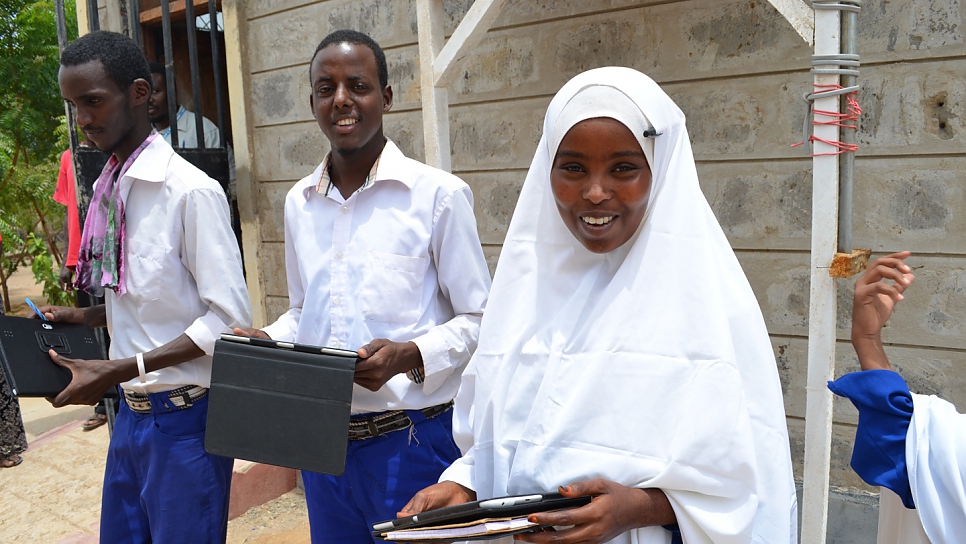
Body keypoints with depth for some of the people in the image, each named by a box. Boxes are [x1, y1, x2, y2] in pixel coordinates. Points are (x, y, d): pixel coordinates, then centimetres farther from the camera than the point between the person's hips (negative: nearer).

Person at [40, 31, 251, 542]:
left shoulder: (190, 191, -18)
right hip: (132, 411, 7)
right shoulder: (108, 189, 6)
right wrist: (82, 317, 1)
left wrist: (117, 371, -20)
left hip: (183, 416, -7)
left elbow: (229, 318, -19)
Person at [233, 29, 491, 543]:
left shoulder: (438, 194, -10)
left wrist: (411, 356, -22)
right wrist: (267, 342, -1)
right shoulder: (299, 202, 7)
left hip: (412, 439, -5)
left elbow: (478, 318, -7)